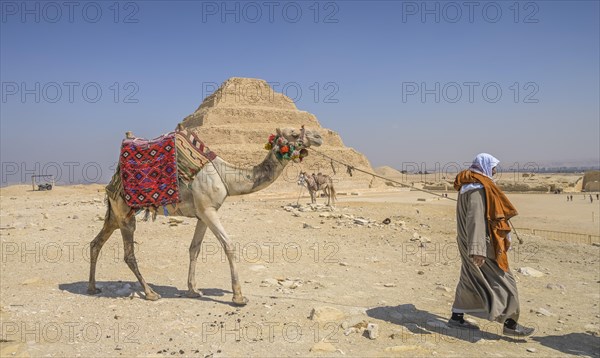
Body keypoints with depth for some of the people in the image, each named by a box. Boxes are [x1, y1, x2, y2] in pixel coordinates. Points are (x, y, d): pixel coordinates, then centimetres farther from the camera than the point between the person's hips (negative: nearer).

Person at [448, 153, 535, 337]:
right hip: (483, 241, -10)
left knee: (470, 278, 16)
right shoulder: (478, 187, -19)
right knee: (502, 280, -1)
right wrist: (478, 249, -32)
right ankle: (510, 323, 7)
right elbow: (475, 218, -28)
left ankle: (456, 317, 21)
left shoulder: (468, 185, 12)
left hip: (467, 240, 10)